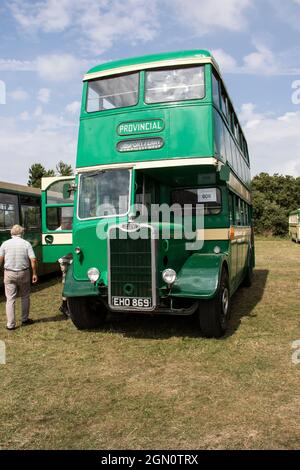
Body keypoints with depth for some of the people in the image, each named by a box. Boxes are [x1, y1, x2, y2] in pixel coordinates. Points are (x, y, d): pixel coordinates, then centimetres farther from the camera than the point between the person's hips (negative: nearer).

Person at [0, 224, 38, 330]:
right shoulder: (26, 244, -2)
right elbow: (33, 260, -8)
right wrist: (34, 273, -1)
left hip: (9, 274, 0)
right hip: (23, 273, 0)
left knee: (10, 299, 4)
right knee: (25, 297, 17)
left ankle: (10, 324, 5)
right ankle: (25, 319, 25)